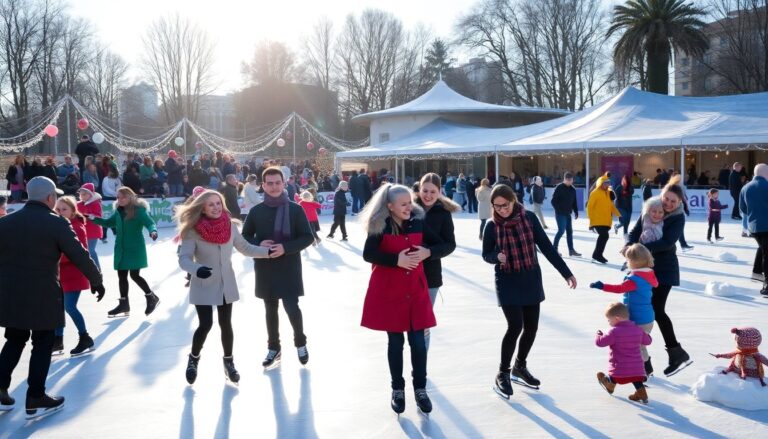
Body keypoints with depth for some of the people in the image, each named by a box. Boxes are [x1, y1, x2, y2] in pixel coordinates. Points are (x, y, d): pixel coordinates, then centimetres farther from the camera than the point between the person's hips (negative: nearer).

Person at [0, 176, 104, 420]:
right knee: (42, 345, 6)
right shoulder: (57, 223, -10)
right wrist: (96, 280, 3)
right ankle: (35, 400, 10)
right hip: (43, 296, -5)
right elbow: (79, 256, -10)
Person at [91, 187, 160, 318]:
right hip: (121, 248, 7)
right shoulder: (119, 211, 7)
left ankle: (152, 297, 14)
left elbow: (150, 223, -20)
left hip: (135, 248, -7)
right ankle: (124, 304, 22)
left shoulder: (139, 210, -12)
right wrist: (94, 218, 9)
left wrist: (153, 231, -42)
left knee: (134, 275, -7)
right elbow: (108, 223, 21)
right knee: (121, 276, 11)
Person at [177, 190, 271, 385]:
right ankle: (193, 360, 22)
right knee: (205, 325, -7)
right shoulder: (193, 230, -16)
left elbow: (245, 248, 4)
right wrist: (197, 269, -39)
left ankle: (228, 362, 32)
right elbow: (184, 258, -19)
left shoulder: (230, 225, -5)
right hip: (203, 286, -3)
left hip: (226, 284, 4)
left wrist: (269, 251, -5)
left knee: (226, 324, 12)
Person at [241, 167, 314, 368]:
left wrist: (286, 248, -19)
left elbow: (308, 237, -5)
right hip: (265, 269, 3)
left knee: (291, 307, -6)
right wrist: (258, 245, -11)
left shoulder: (295, 209, -5)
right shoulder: (256, 211, 2)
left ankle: (300, 343, 20)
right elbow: (245, 237, 10)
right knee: (270, 310, 12)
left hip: (289, 268, -3)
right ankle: (273, 348, 28)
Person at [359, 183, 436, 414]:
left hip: (415, 289, 3)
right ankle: (397, 390, 21)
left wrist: (426, 252, -10)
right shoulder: (380, 226, -8)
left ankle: (420, 389, 16)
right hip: (388, 291, -2)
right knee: (395, 341, 7)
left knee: (418, 341, 2)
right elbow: (368, 254, -12)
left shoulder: (418, 222, 2)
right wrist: (396, 260, -22)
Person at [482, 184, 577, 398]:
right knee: (515, 326, -13)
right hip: (507, 282, -3)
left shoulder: (529, 218, -8)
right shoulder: (492, 226, -10)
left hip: (531, 280, 3)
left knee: (531, 327, 8)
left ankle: (520, 367, 32)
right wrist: (497, 256, -23)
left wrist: (566, 273, -5)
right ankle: (502, 374, 6)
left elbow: (546, 247, -4)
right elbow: (486, 255, 1)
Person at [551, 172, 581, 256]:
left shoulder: (572, 189, 9)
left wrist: (576, 212, 10)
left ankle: (571, 250, 12)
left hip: (568, 214, 7)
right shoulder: (559, 188, -10)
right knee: (561, 230, -11)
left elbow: (574, 202, 15)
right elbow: (553, 201, -11)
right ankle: (554, 248, 1)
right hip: (560, 214, -7)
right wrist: (558, 210, -15)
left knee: (569, 231, 7)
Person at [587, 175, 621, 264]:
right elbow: (589, 207, -10)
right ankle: (596, 256, -8)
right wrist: (591, 219, -13)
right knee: (604, 236, -17)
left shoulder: (608, 192, 13)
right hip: (598, 221, -8)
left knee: (603, 237, 10)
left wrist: (618, 215, 13)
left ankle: (597, 256, 21)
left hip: (606, 221, 8)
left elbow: (611, 205, 20)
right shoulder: (595, 193, -9)